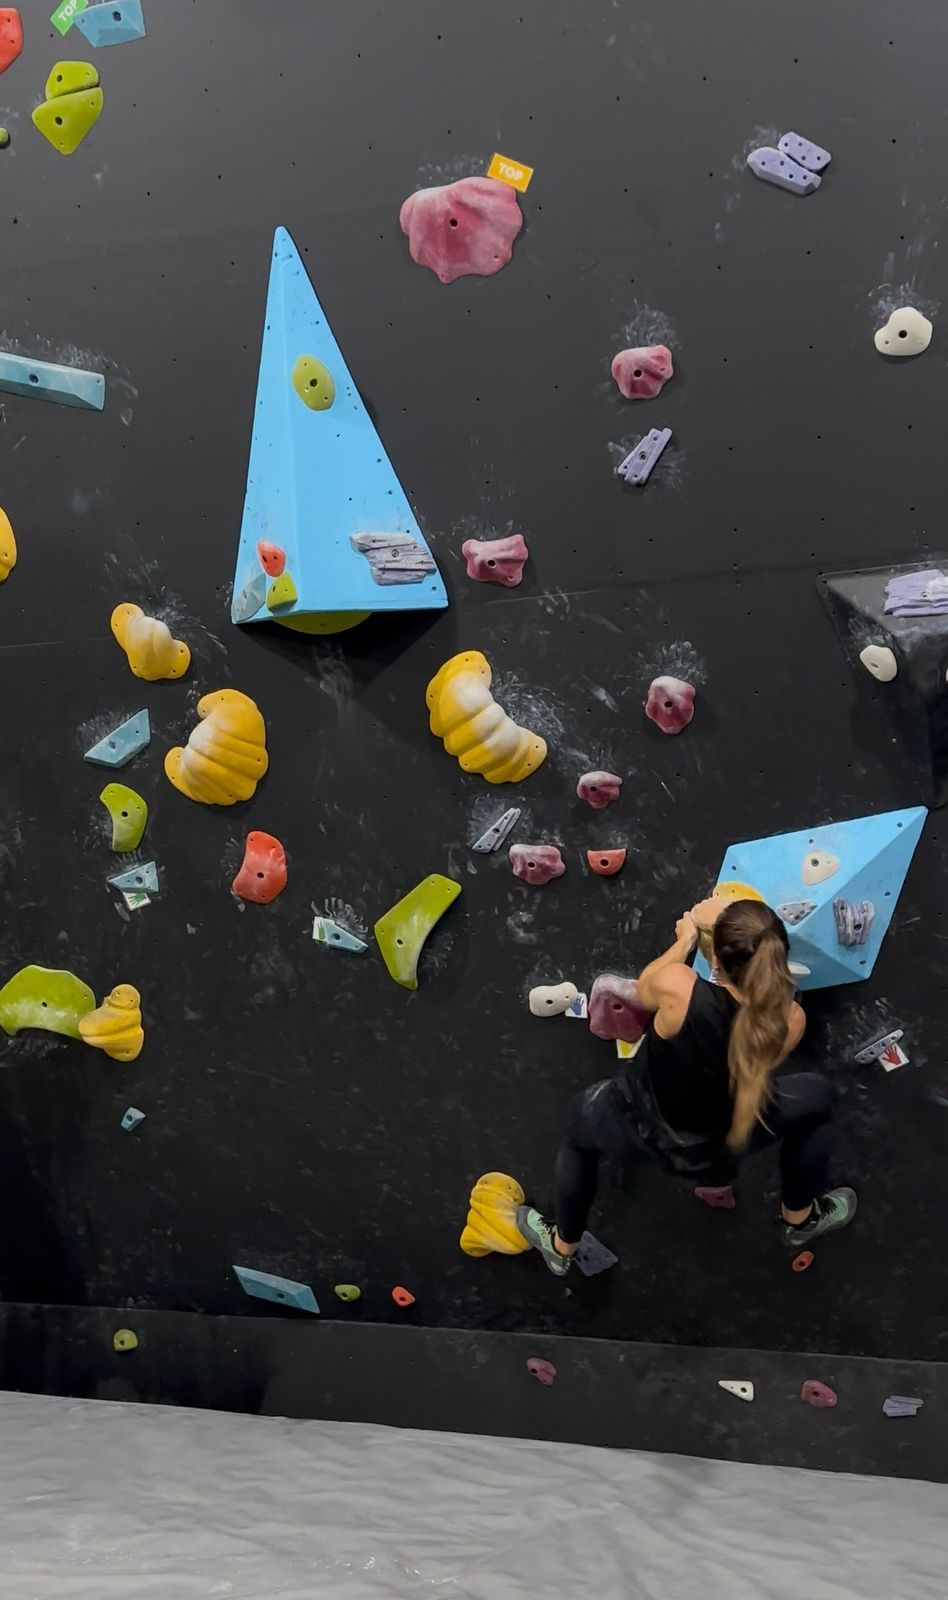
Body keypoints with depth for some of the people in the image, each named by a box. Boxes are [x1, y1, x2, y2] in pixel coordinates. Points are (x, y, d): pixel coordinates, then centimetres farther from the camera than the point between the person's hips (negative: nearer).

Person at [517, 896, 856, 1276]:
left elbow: (645, 989, -10)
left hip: (637, 1124, -1)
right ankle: (800, 1219, 48)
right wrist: (725, 929, 2)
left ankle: (561, 1247, 56)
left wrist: (685, 939, 6)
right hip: (716, 1149, 1)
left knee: (581, 1118, 36)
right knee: (818, 1097, 27)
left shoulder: (678, 988, -36)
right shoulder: (790, 1021, -29)